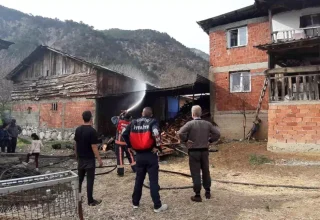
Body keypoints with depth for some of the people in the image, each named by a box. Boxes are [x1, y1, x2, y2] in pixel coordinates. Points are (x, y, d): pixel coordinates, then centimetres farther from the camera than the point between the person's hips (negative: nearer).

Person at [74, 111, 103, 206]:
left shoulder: (78, 130, 2)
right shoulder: (92, 131, -19)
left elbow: (76, 144, 10)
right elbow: (94, 147, -19)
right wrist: (99, 160, -13)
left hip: (80, 158, 6)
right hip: (89, 159, -6)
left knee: (79, 179, 18)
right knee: (90, 180, 2)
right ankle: (90, 201, 10)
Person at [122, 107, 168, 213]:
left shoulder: (134, 122, 7)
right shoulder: (153, 122, -7)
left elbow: (124, 134, 5)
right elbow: (156, 133, -27)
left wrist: (130, 146, 11)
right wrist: (157, 147, -16)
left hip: (139, 155, 4)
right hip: (151, 155, -4)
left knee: (139, 179, 17)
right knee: (153, 181, 2)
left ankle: (135, 202, 27)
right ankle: (157, 206, 8)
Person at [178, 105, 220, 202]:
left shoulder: (190, 124, -12)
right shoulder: (207, 123, 2)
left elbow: (180, 133, -24)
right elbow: (217, 134, 1)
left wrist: (185, 140, -9)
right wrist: (209, 140, 8)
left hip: (193, 151, -4)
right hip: (204, 151, 4)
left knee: (196, 173, 3)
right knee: (206, 171, 17)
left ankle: (197, 195, 9)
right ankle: (208, 192, 28)